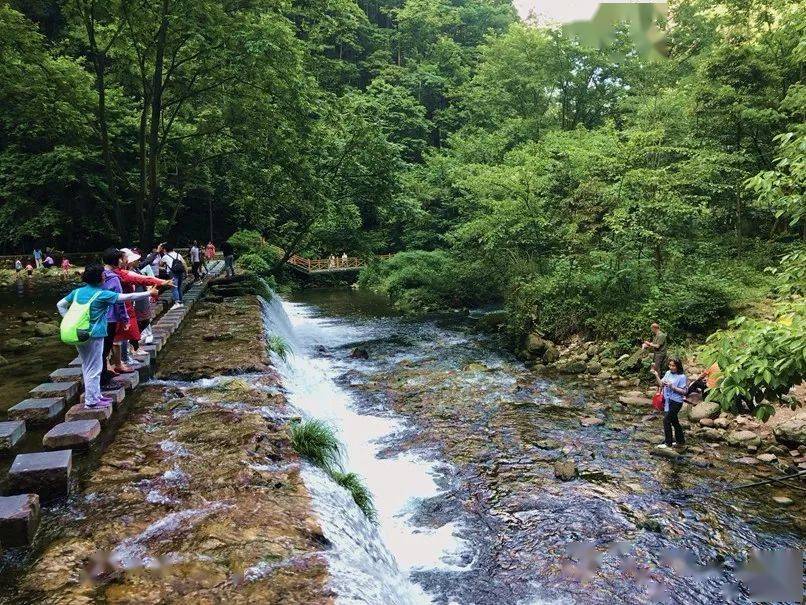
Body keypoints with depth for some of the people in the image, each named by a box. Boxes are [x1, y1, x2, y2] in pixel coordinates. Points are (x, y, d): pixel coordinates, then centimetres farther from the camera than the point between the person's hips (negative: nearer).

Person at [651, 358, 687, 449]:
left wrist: (672, 387, -24)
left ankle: (668, 442, 3)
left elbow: (684, 391, -15)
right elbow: (661, 384, 7)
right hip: (667, 400, 8)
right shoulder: (668, 373, 6)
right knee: (674, 421, 18)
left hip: (675, 402, -8)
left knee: (666, 420, -8)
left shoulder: (682, 377, -14)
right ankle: (680, 440, 33)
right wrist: (656, 375, -6)